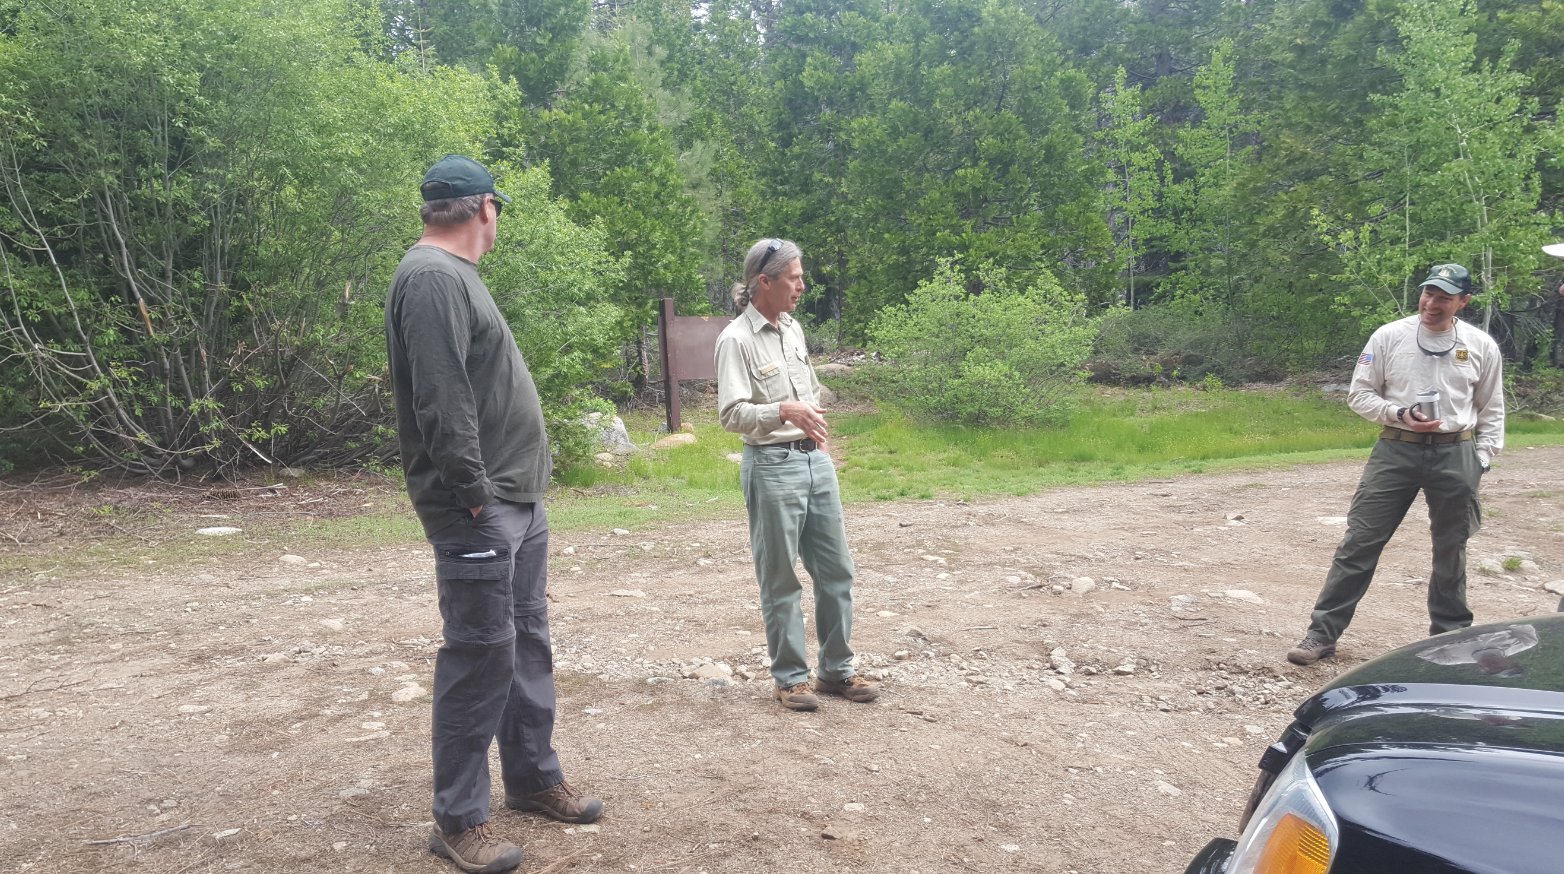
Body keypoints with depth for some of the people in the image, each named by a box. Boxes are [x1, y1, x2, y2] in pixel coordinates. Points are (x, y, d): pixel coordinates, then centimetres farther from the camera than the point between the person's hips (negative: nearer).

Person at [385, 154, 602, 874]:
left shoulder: (454, 274, 18)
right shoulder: (432, 277, -14)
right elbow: (442, 401, -23)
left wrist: (513, 489, 17)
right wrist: (474, 494, -20)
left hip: (518, 502, 10)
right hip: (479, 511, -10)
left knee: (527, 641, 17)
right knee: (479, 654, -3)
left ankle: (535, 778, 31)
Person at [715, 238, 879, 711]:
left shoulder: (793, 328, 12)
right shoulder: (737, 340, -12)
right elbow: (732, 413, -19)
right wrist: (785, 411, -32)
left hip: (816, 461, 7)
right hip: (772, 465, -7)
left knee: (836, 570, 10)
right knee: (781, 580, 2)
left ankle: (836, 671, 22)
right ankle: (791, 677, 15)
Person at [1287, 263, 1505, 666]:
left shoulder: (1481, 346, 4)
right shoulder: (1389, 337, -2)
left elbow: (1491, 410, 12)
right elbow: (1359, 395, 1)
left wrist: (1481, 459, 4)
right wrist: (1400, 414, -14)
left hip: (1455, 454, 2)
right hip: (1396, 449, -1)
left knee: (1451, 549, 12)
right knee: (1360, 541, -4)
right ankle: (1323, 632, 1)